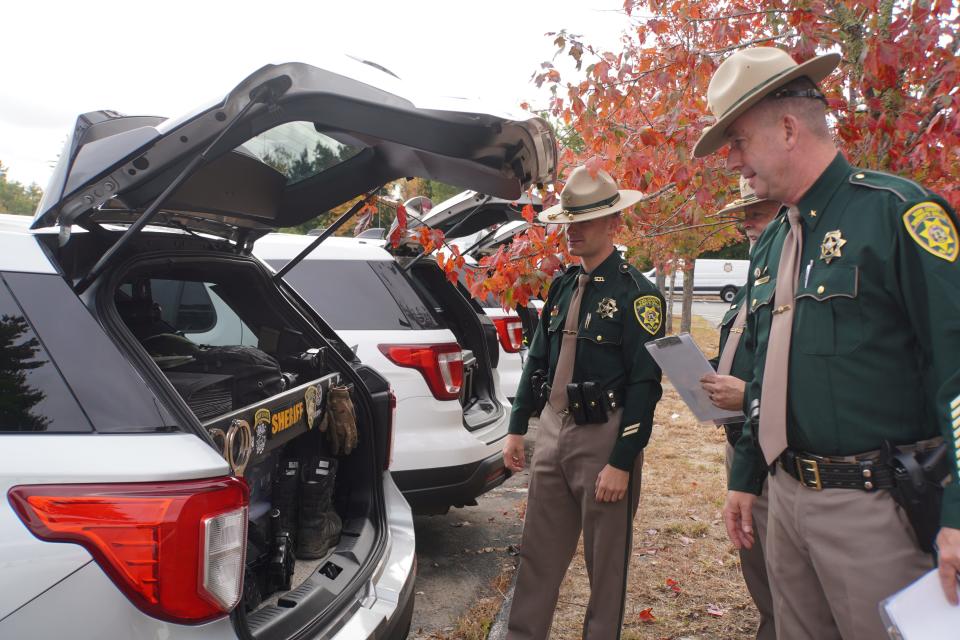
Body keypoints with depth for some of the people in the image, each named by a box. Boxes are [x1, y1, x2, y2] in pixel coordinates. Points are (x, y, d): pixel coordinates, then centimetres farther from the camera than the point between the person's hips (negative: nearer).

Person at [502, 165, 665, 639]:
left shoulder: (636, 293, -11)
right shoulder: (563, 286, 10)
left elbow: (645, 385, -15)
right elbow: (537, 360, 15)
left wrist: (622, 462, -18)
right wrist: (516, 428, 13)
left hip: (603, 438, -6)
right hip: (553, 431, 6)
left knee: (605, 561, 9)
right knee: (538, 554, 14)